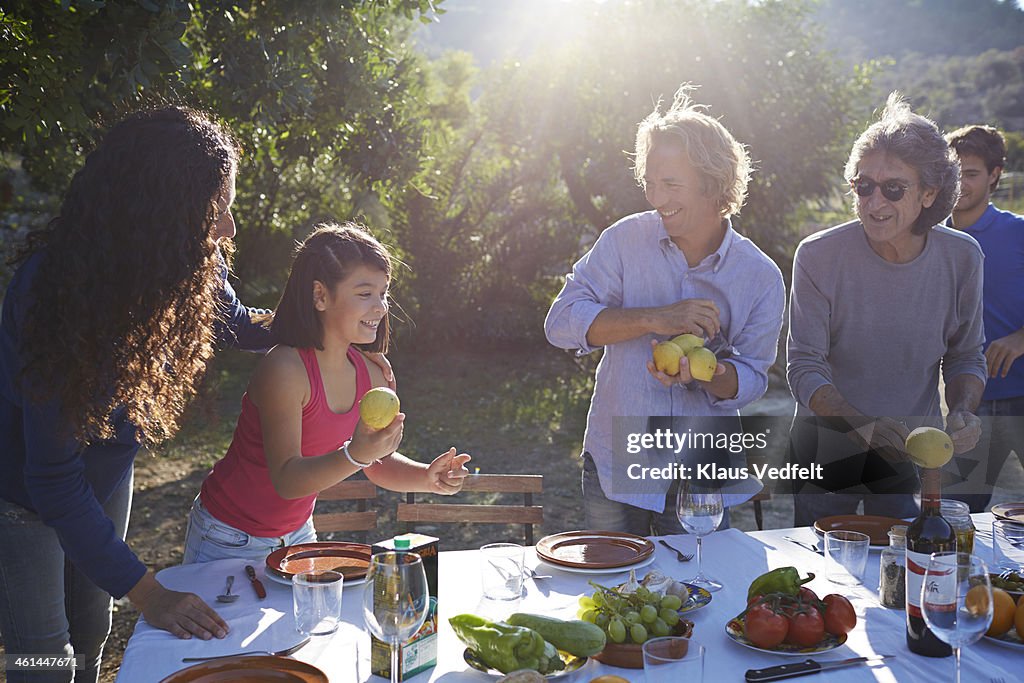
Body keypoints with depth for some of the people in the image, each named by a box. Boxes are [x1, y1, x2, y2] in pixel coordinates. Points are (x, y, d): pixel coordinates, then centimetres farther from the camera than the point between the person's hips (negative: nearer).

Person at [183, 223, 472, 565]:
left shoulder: (372, 376, -7)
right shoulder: (284, 369, -27)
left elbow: (378, 464, 4)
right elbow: (286, 479, -29)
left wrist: (427, 478, -14)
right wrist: (355, 455, -44)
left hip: (297, 534, 6)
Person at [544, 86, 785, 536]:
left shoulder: (761, 277, -5)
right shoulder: (626, 240, -6)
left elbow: (750, 381, -2)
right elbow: (562, 322, -13)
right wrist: (654, 319, -23)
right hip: (614, 464, 0)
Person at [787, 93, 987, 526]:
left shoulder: (961, 257, -8)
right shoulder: (819, 256, -17)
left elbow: (966, 357, 5)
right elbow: (804, 367, -17)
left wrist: (962, 410, -15)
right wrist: (860, 425, -33)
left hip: (913, 451, 2)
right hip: (828, 446, -2)